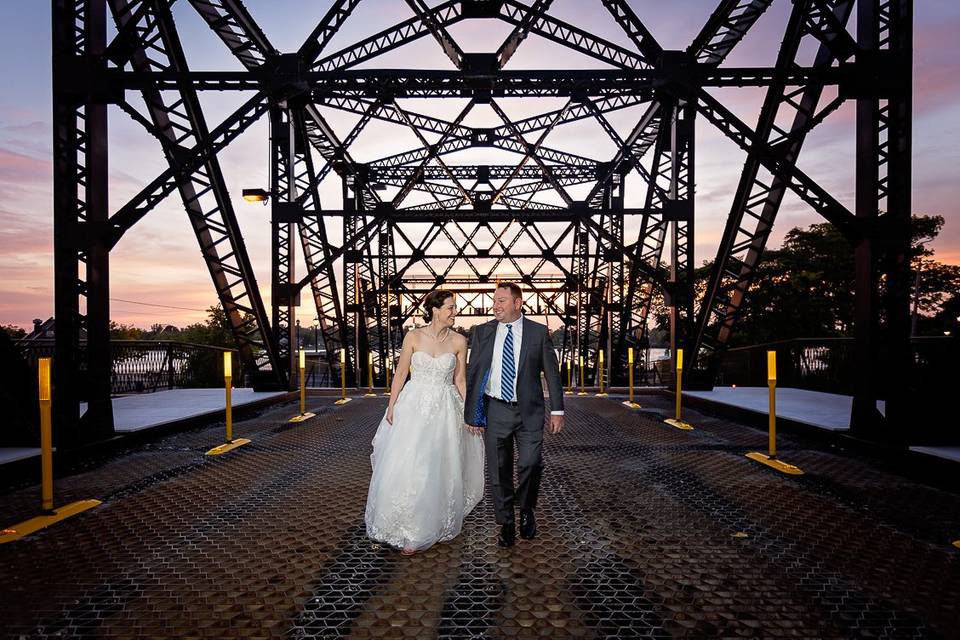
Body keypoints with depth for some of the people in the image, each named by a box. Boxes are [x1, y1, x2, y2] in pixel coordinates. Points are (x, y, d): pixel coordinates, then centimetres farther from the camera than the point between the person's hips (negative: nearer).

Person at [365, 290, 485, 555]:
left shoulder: (459, 341, 0)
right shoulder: (413, 337, -3)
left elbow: (460, 380, 5)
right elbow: (400, 373, 2)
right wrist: (391, 406, -3)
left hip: (445, 410, 1)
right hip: (413, 406, 0)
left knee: (439, 471, 6)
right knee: (406, 468, 1)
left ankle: (433, 527, 26)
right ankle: (408, 530, 21)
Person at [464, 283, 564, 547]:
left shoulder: (538, 332, 0)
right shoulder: (482, 332, 3)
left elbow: (552, 372, 3)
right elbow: (472, 374, 3)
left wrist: (557, 410, 0)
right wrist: (471, 413, 0)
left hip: (529, 411, -1)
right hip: (495, 410, 1)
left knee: (531, 463, -10)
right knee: (499, 470, 7)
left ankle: (526, 510, 21)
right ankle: (506, 523, 27)